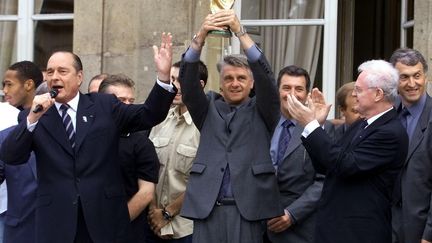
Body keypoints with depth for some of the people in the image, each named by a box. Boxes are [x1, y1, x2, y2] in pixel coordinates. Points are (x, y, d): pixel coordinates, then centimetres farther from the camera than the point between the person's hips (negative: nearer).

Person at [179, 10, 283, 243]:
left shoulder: (261, 112, 9)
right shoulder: (208, 109, 14)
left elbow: (265, 75, -7)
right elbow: (187, 80, -1)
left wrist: (240, 31, -17)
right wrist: (200, 35, -16)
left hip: (248, 210, -1)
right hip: (207, 209, 2)